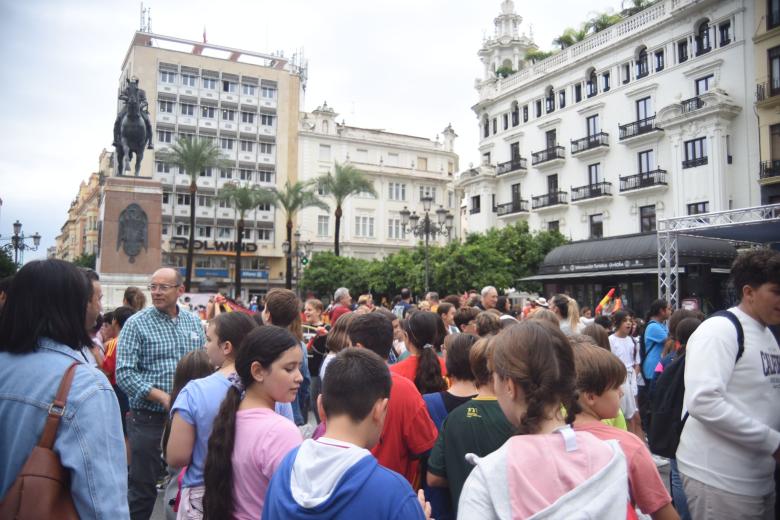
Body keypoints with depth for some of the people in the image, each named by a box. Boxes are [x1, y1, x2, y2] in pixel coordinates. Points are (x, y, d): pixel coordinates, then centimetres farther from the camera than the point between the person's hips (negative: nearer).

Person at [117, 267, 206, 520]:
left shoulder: (194, 322, 7)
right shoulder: (136, 324, -6)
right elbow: (124, 373, -13)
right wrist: (162, 397, -20)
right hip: (149, 419, -4)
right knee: (142, 488, 6)